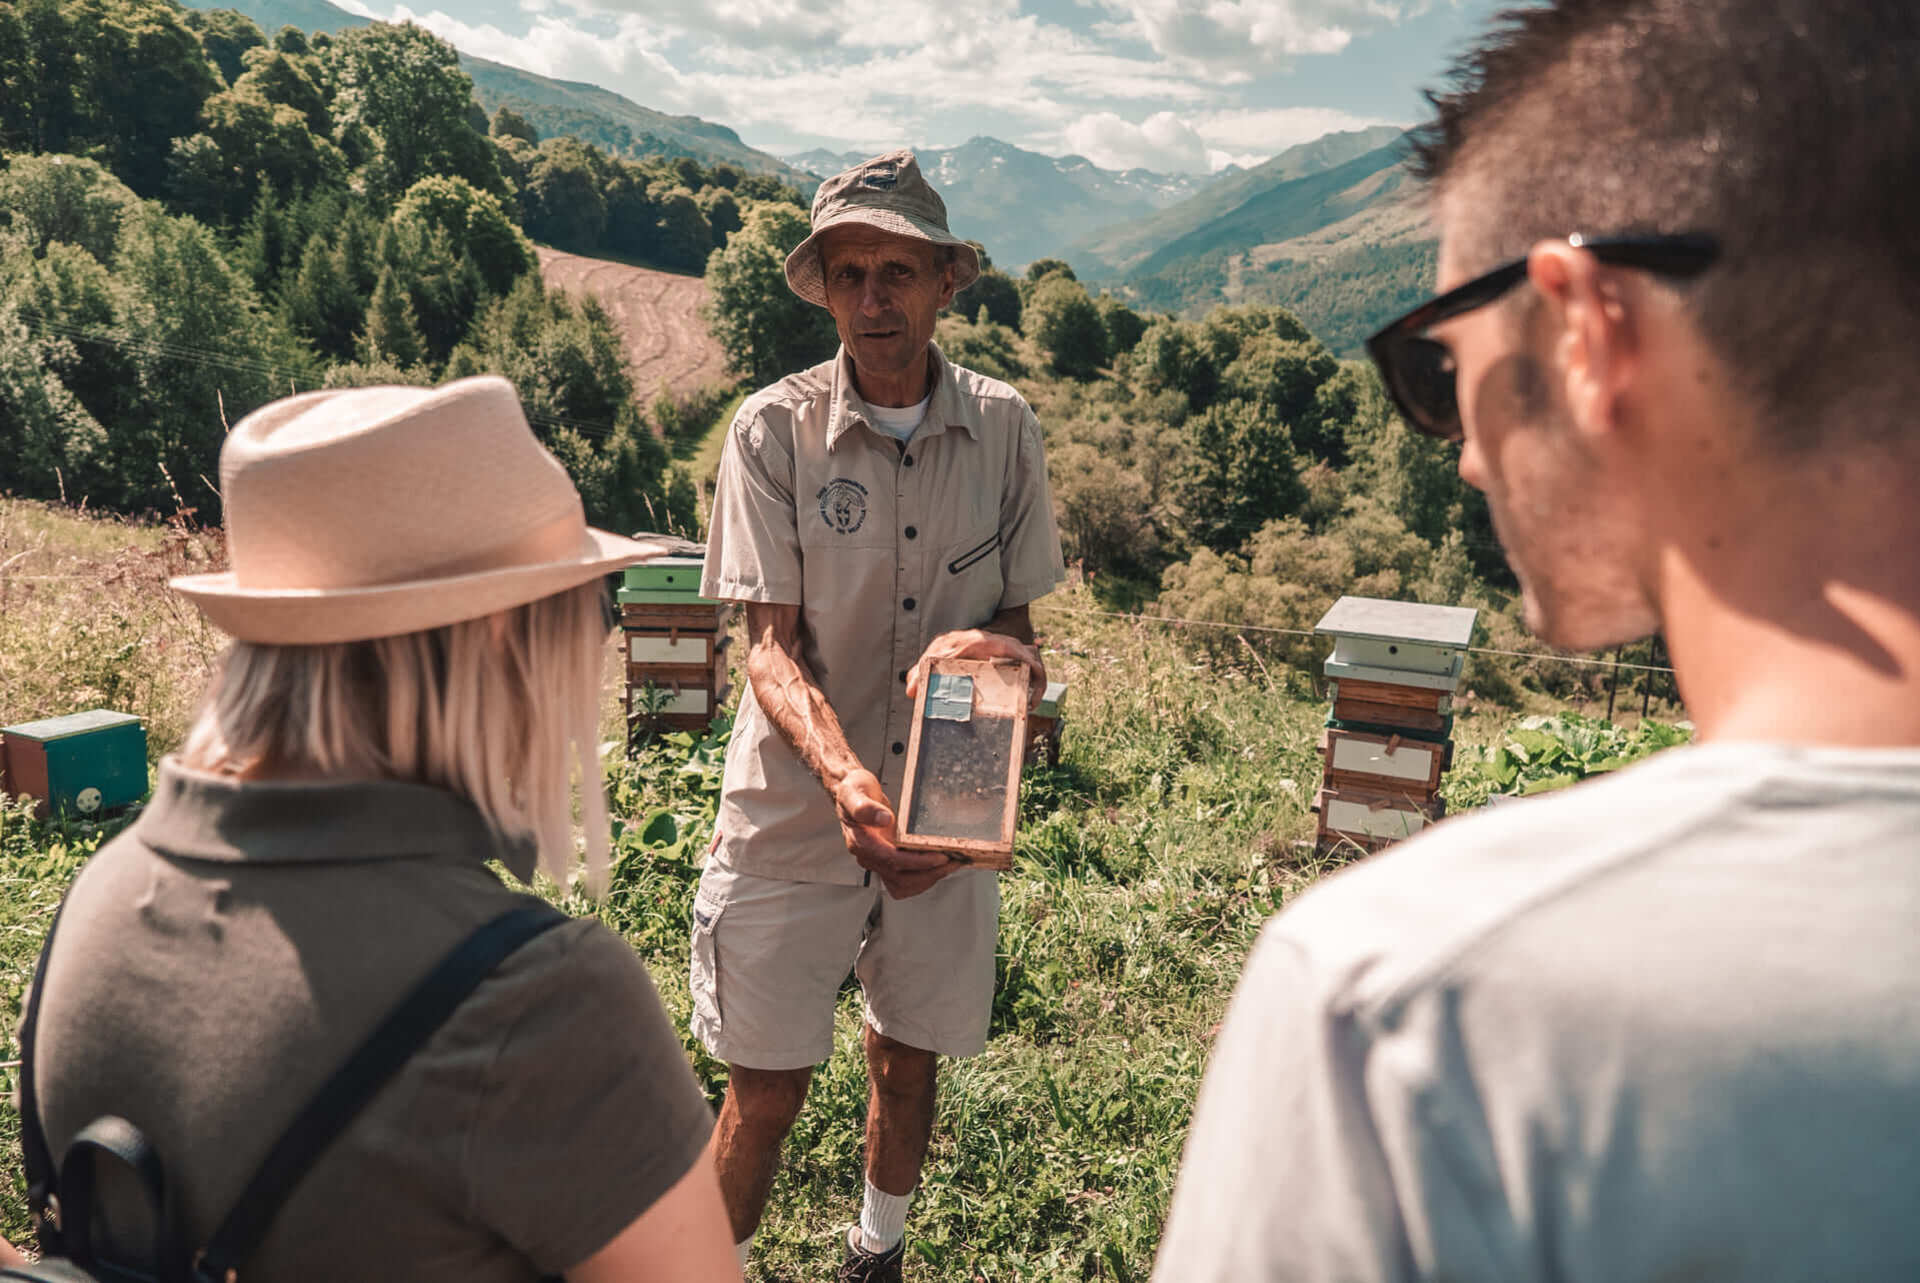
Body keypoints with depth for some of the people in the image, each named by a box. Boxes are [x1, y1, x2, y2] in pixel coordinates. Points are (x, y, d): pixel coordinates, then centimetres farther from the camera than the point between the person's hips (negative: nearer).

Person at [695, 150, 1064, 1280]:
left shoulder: (1002, 426, -3)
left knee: (911, 1060, 19)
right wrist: (844, 774, -30)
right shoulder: (775, 429, -10)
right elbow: (772, 642, -12)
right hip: (796, 807, -2)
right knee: (766, 1089, 6)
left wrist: (995, 650, -23)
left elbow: (1016, 618, 2)